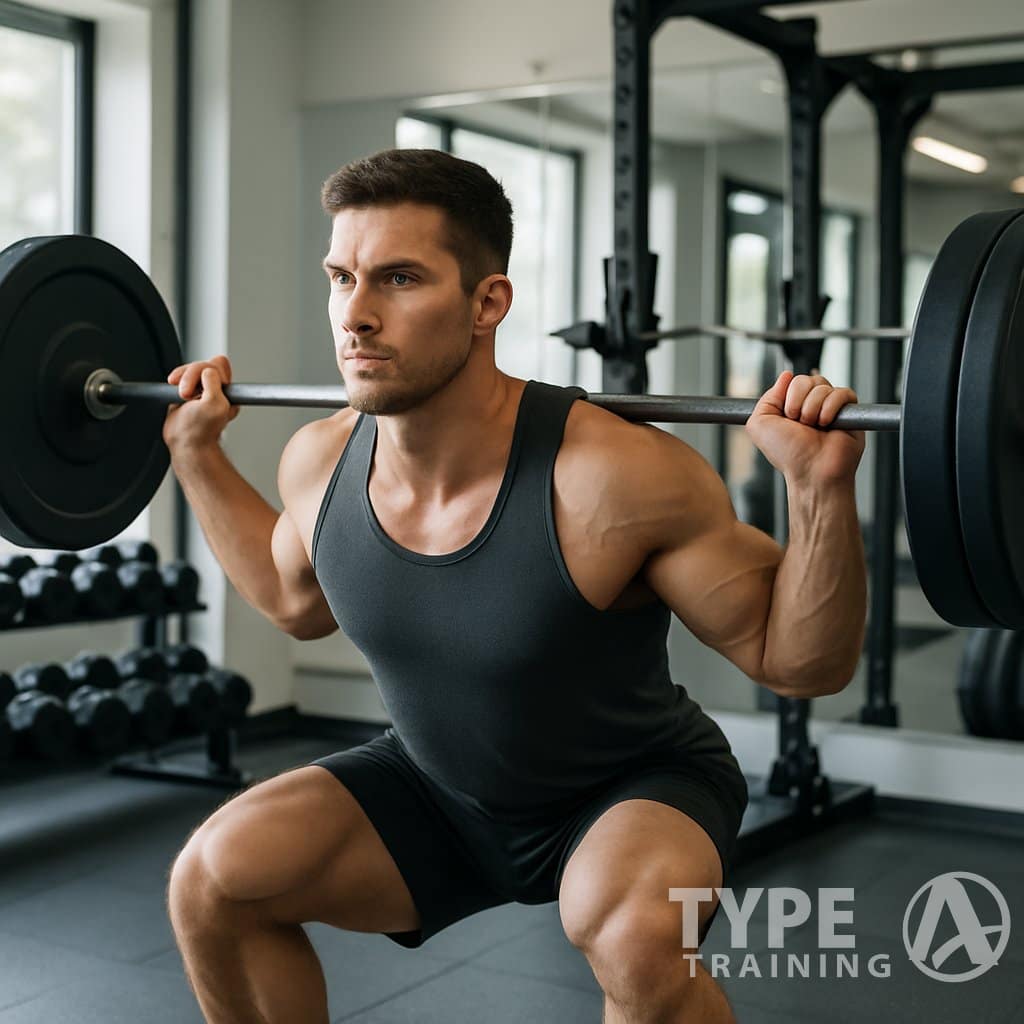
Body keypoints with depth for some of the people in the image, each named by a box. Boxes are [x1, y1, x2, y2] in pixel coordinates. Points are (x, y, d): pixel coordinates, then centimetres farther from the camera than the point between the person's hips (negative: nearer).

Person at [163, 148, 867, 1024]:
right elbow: (299, 601, 10)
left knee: (633, 933, -37)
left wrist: (821, 486, -37)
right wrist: (199, 455, 3)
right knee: (211, 878, -10)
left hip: (633, 787, -5)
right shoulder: (319, 462, -15)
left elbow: (799, 662, -21)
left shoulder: (616, 477, -31)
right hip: (437, 788, 5)